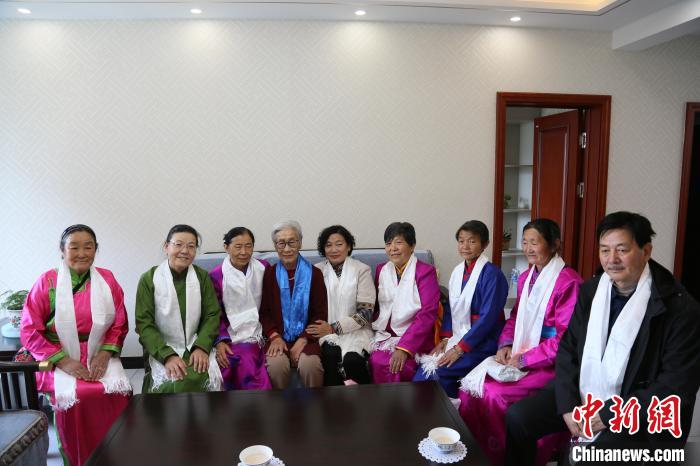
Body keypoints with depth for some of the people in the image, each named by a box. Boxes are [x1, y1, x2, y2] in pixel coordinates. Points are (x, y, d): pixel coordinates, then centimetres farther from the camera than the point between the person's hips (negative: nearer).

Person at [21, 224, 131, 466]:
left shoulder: (107, 279, 1)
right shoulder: (47, 282, -4)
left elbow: (120, 324, 5)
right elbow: (30, 331, -4)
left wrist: (104, 355, -9)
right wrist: (64, 362, -11)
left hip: (100, 357, 1)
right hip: (60, 359, -1)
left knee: (118, 391, -22)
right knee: (71, 396, -26)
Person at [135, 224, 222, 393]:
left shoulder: (203, 276, 3)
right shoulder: (149, 279, -4)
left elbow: (212, 315, 2)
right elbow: (144, 324, -7)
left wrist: (202, 347, -14)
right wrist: (167, 356, -19)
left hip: (197, 346, 2)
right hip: (161, 349, -2)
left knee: (208, 379, -25)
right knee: (173, 383, -29)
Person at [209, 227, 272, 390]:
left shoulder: (264, 268, 7)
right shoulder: (216, 276, 2)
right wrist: (220, 341, -8)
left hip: (262, 333, 2)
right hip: (236, 338, -2)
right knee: (246, 364, -30)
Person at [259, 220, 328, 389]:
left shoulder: (314, 274, 2)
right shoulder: (269, 274, 6)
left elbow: (320, 313, 1)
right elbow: (264, 311, 7)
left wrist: (303, 339, -11)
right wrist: (274, 336, -10)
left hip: (306, 338, -1)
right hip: (278, 337, 1)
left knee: (309, 365, -30)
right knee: (276, 365, -29)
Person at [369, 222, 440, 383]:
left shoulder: (425, 271, -4)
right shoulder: (382, 270, 13)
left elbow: (427, 314, -12)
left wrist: (404, 348, -21)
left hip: (414, 338, -4)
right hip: (384, 335, 4)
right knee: (377, 361, -23)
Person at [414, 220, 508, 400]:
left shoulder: (492, 274, -12)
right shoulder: (458, 271, 9)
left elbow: (488, 317, -17)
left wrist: (460, 348, -18)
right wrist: (445, 339, -1)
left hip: (482, 342, -6)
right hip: (458, 338, 6)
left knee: (433, 372, -20)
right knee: (426, 365, -15)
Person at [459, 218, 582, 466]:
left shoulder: (568, 281, -15)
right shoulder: (526, 277, 11)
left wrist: (524, 359, -17)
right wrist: (506, 345, -1)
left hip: (550, 364, -7)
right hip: (518, 358, 8)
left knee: (493, 392, -22)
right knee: (470, 384, -10)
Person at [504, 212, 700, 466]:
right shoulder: (590, 290, 3)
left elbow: (677, 385, -15)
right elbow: (567, 348, 5)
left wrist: (609, 414, -18)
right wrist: (568, 406, -8)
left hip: (643, 412, -5)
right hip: (582, 395, 5)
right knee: (517, 416, -8)